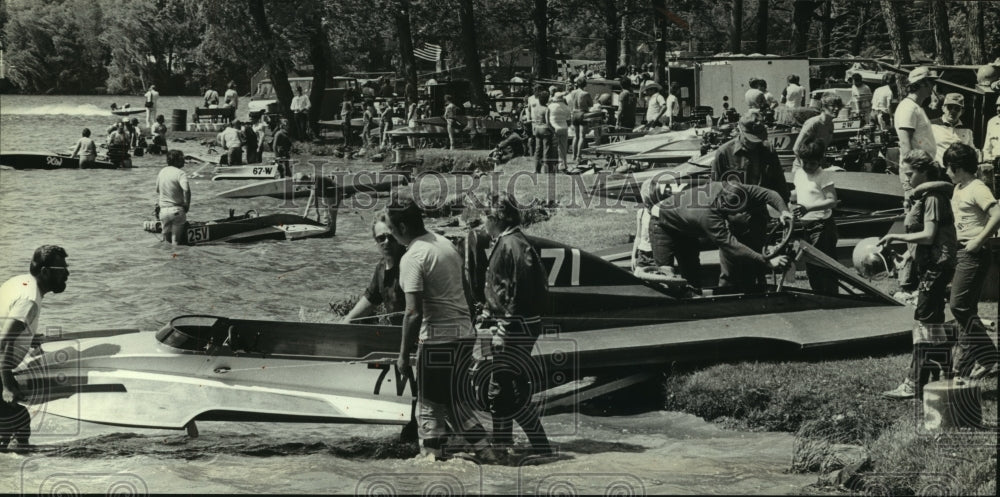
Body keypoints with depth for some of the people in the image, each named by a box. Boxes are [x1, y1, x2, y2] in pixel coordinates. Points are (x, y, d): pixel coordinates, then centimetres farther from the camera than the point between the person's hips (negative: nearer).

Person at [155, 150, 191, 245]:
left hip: (163, 211, 5)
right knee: (177, 241, 0)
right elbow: (186, 190, -28)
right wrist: (187, 205, -15)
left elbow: (158, 190, 20)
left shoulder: (161, 172, 9)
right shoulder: (180, 173, -12)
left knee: (166, 241, 14)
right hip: (177, 210, -5)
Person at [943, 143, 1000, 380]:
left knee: (959, 306, -13)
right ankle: (963, 363, 14)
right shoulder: (958, 189, 15)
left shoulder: (977, 189, -14)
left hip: (973, 254, -10)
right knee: (964, 308, 10)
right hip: (960, 252, 10)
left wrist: (979, 241, -24)